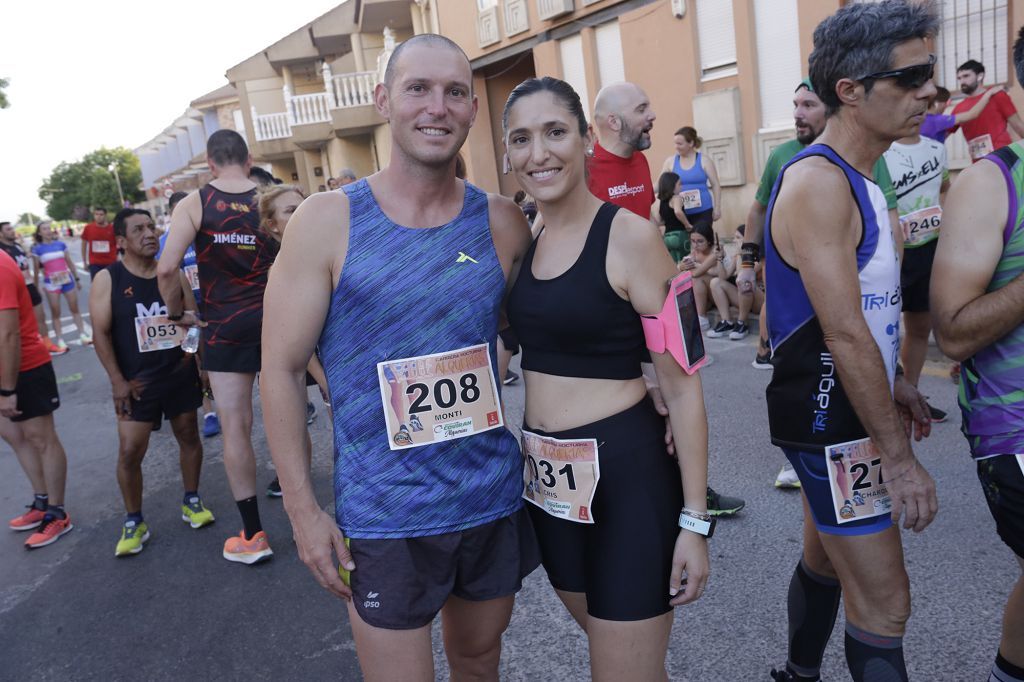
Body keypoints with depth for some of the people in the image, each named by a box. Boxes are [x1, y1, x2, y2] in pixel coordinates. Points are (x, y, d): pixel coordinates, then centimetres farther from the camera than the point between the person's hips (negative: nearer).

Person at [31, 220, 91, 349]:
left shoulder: (61, 244, 4)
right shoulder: (37, 249, -2)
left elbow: (70, 263, 10)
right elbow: (37, 269, 1)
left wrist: (77, 278, 12)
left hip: (67, 280, 2)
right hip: (51, 283, -2)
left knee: (75, 309, 8)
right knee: (55, 312, 3)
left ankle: (82, 334, 15)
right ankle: (59, 340, 7)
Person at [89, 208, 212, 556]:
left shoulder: (174, 273, 3)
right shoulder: (107, 279, -6)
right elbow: (101, 333, -8)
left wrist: (201, 362, 4)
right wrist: (118, 381, -13)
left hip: (181, 374, 3)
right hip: (137, 382, -3)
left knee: (189, 437, 12)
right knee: (130, 452, -4)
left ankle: (191, 501, 31)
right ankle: (133, 522, 13)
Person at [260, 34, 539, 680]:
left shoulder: (502, 222, -2)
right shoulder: (327, 221, -10)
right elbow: (282, 369, -6)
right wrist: (303, 509, -7)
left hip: (496, 500, 4)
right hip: (383, 517, -3)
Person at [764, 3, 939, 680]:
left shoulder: (858, 177, 11)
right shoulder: (816, 182, -20)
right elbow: (844, 333, -24)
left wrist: (893, 381, 13)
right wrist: (898, 455, -20)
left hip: (847, 411, 10)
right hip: (828, 422, -10)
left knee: (827, 558, 23)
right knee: (884, 604, -3)